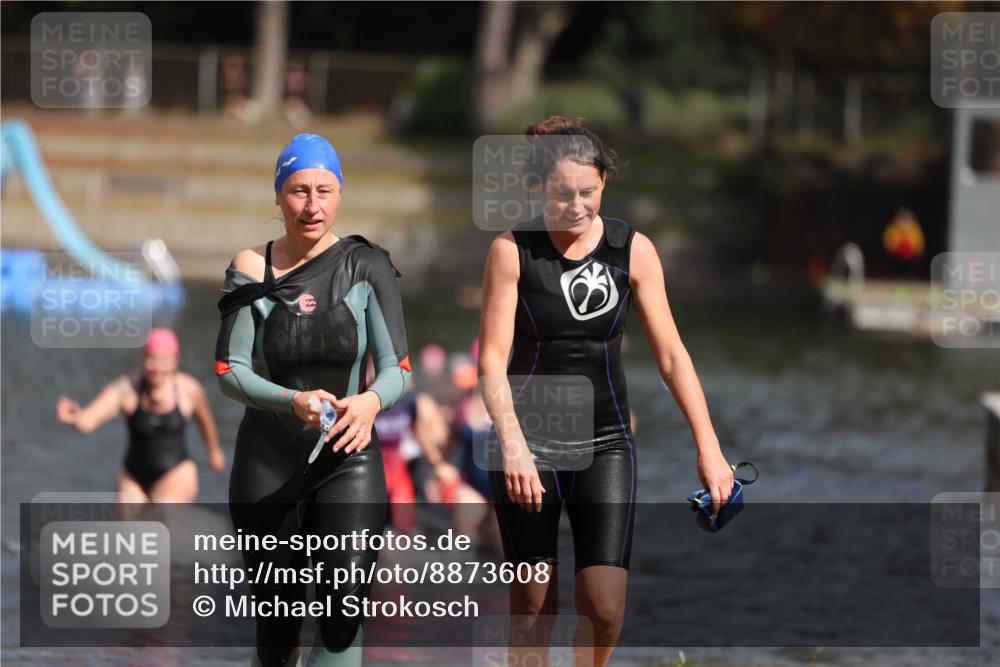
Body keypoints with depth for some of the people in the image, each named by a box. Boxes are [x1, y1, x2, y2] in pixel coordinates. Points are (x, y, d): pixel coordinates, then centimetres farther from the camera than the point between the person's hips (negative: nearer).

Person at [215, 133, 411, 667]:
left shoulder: (366, 266, -1)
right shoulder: (252, 269, -1)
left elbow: (397, 369, -3)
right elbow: (229, 372, -6)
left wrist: (372, 401, -27)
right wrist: (294, 402, -25)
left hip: (348, 460, -1)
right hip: (266, 463, 1)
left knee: (344, 601, -19)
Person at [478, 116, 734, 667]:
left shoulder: (633, 250, -2)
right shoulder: (512, 250, -7)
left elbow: (671, 356, -1)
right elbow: (492, 360, -10)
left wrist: (708, 448, -7)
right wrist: (512, 446, -24)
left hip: (605, 443, 1)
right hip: (528, 442, -1)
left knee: (604, 606, -8)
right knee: (534, 605, 1)